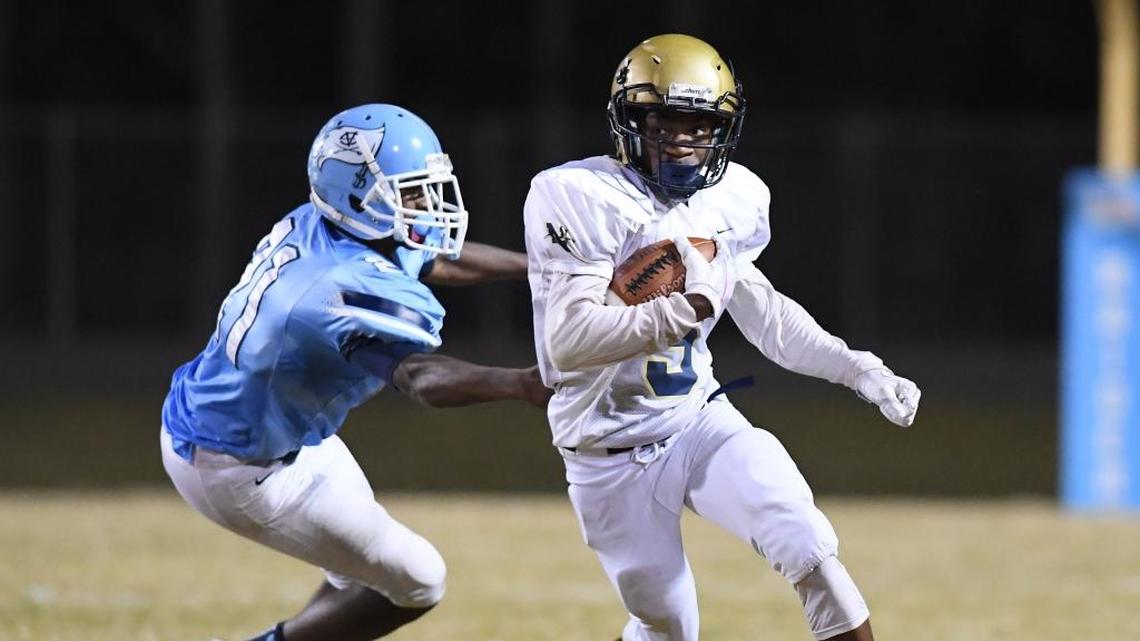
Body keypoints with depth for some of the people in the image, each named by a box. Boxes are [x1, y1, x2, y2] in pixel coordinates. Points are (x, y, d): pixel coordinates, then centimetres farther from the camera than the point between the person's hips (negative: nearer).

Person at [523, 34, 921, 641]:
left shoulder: (729, 199, 1)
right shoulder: (582, 198, -18)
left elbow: (762, 310, 17)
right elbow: (568, 340, -27)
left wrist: (858, 369, 9)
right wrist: (688, 307, -33)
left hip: (700, 421, 4)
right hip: (612, 450, -4)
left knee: (809, 548, -18)